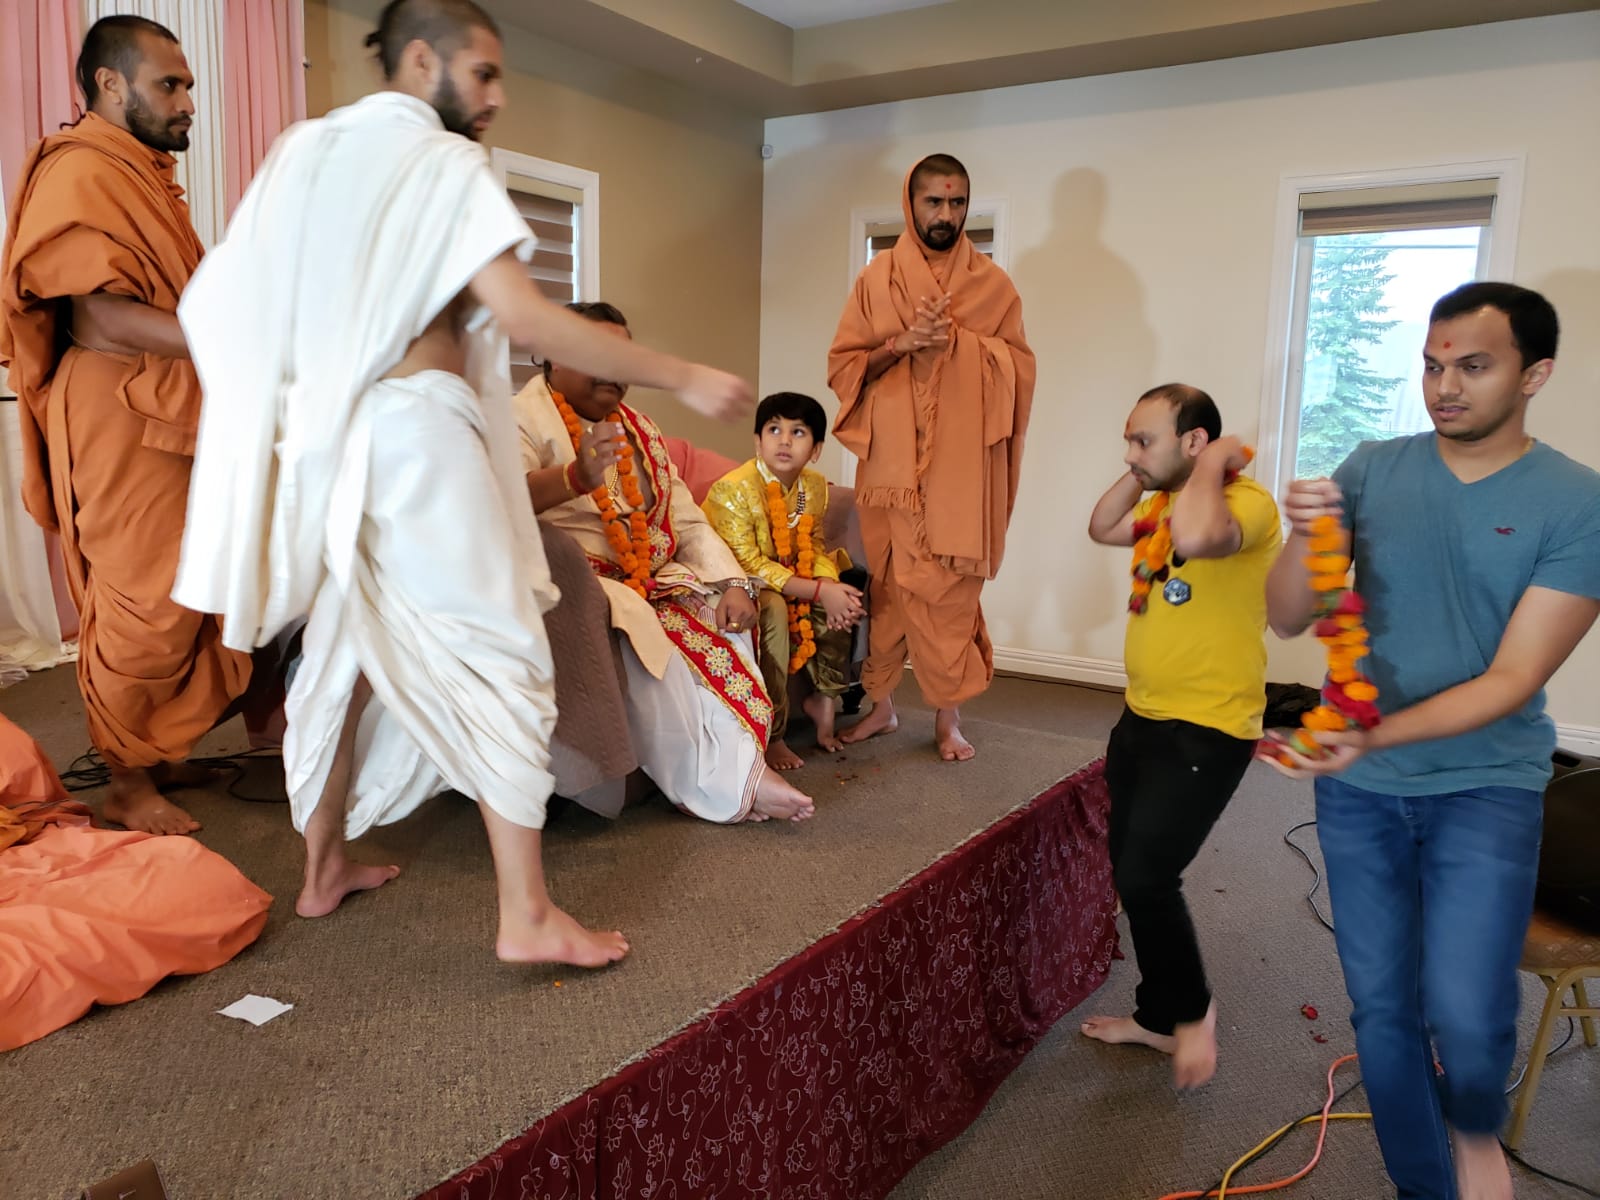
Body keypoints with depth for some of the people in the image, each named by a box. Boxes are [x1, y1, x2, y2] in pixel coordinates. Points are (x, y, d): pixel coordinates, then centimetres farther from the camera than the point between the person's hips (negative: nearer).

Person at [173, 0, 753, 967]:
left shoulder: (305, 149, 17)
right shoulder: (444, 163, -5)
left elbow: (220, 299, 13)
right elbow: (520, 313, -17)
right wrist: (685, 379, -16)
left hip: (322, 436, 8)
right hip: (418, 426, -8)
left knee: (348, 650, 18)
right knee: (501, 657, -5)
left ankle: (325, 868, 28)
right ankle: (529, 916, -6)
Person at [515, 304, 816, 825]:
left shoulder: (636, 427, 19)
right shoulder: (523, 419, -4)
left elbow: (687, 521, 14)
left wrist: (732, 583, -4)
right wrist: (577, 479, -47)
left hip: (648, 581, 7)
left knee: (724, 620, -17)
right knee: (639, 632, -33)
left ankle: (735, 764, -16)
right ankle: (721, 784, -22)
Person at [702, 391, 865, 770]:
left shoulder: (816, 487, -2)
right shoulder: (733, 489, -23)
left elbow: (816, 549, 2)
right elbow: (749, 566, -27)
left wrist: (830, 585, -23)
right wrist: (819, 591, -31)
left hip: (788, 580, 7)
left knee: (845, 598, -11)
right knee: (773, 608, -34)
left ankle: (823, 697, 10)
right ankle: (771, 736, -23)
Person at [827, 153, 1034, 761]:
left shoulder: (991, 282, 7)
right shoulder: (876, 279, 8)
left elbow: (1019, 367, 3)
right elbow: (842, 366, 5)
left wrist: (956, 340, -11)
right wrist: (901, 343, -11)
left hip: (962, 463, -1)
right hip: (892, 461, 1)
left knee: (951, 589, -1)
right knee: (886, 585, 6)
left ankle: (948, 714, 11)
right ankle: (880, 703, 21)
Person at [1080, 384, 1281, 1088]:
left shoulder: (1248, 502, -19)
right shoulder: (1166, 501, 10)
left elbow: (1195, 538, -39)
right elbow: (1101, 529, 21)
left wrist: (1213, 462, -22)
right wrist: (1144, 473, 7)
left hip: (1206, 732, -9)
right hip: (1142, 718, 9)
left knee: (1146, 878, -12)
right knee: (1132, 878, 14)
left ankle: (1193, 1010, 16)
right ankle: (1159, 1017, 32)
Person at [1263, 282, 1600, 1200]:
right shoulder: (1375, 469, -2)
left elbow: (1512, 679, -15)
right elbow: (1287, 620, -3)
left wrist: (1373, 737, -28)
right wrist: (1309, 536, -24)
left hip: (1486, 784, -2)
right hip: (1359, 789, 3)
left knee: (1466, 1016, -13)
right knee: (1382, 1007, 10)